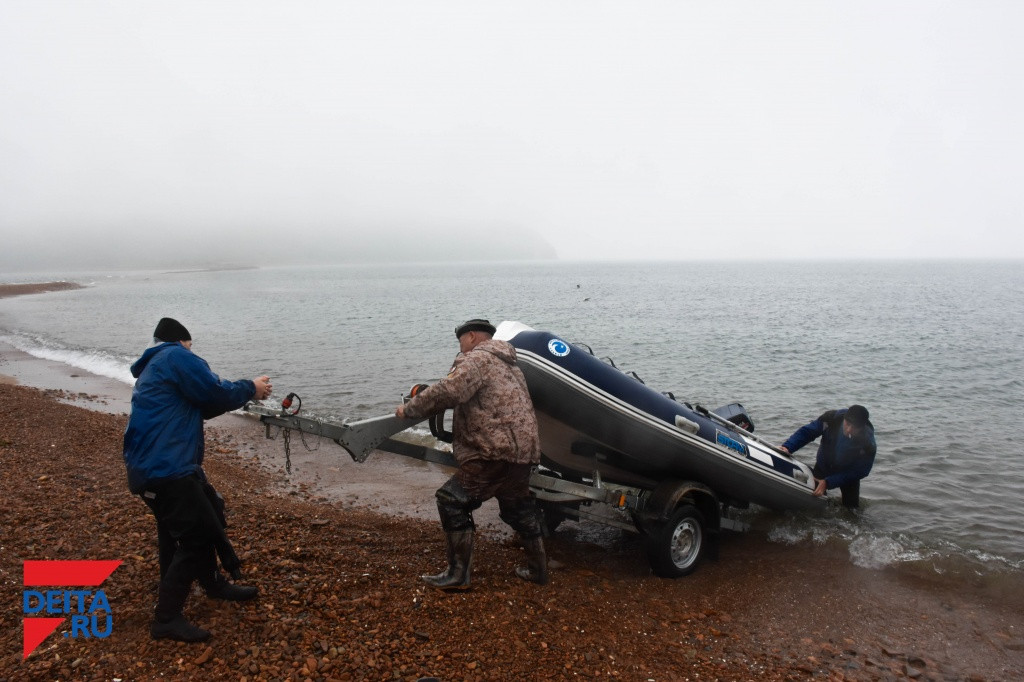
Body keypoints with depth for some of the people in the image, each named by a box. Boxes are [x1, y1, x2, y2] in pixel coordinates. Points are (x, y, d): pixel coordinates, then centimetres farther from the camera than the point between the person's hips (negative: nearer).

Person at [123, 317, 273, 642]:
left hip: (155, 467, 11)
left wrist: (244, 393, 17)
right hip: (165, 469, -11)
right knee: (198, 536, -6)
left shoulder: (152, 368, 22)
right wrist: (250, 388, 3)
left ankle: (214, 583, 37)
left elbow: (201, 405, 22)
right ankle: (166, 618, 0)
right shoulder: (177, 357, -9)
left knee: (209, 513, 23)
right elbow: (216, 393, -14)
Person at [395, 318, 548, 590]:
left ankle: (458, 574, 2)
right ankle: (538, 568, 34)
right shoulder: (509, 365, 25)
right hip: (524, 449, 10)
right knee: (517, 506, 25)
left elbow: (448, 391, -21)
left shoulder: (478, 358, -6)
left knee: (452, 500, -2)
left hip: (497, 451, -10)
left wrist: (410, 409, -9)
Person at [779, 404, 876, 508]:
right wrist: (787, 447, -35)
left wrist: (828, 483, -29)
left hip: (848, 475, -1)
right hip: (823, 466, 1)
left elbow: (858, 472, -24)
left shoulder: (868, 444, -32)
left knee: (851, 508, 0)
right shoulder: (832, 418, -30)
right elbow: (807, 432, -21)